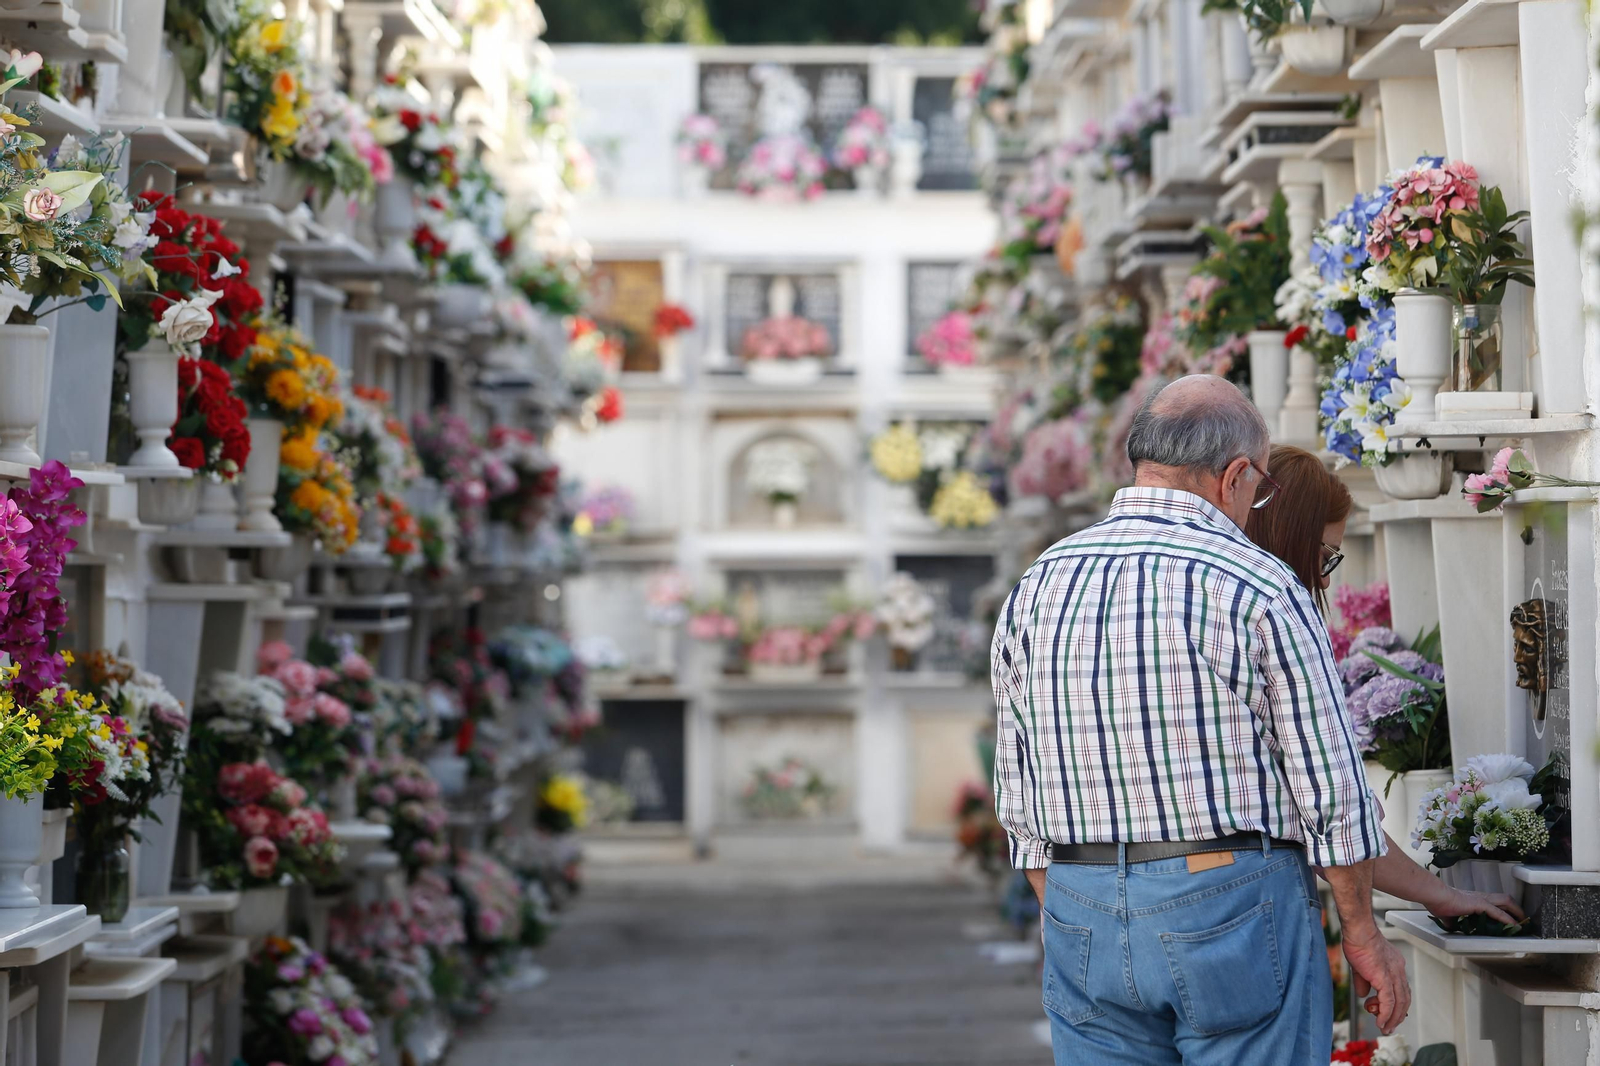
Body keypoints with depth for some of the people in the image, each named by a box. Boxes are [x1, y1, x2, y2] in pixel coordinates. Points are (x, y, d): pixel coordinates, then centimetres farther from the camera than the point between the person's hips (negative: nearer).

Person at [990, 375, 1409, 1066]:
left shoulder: (1036, 589, 6)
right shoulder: (1258, 586, -10)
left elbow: (1018, 798, 10)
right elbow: (1327, 780, -7)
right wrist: (1362, 934, 5)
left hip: (1081, 912, 5)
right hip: (1234, 903, -4)